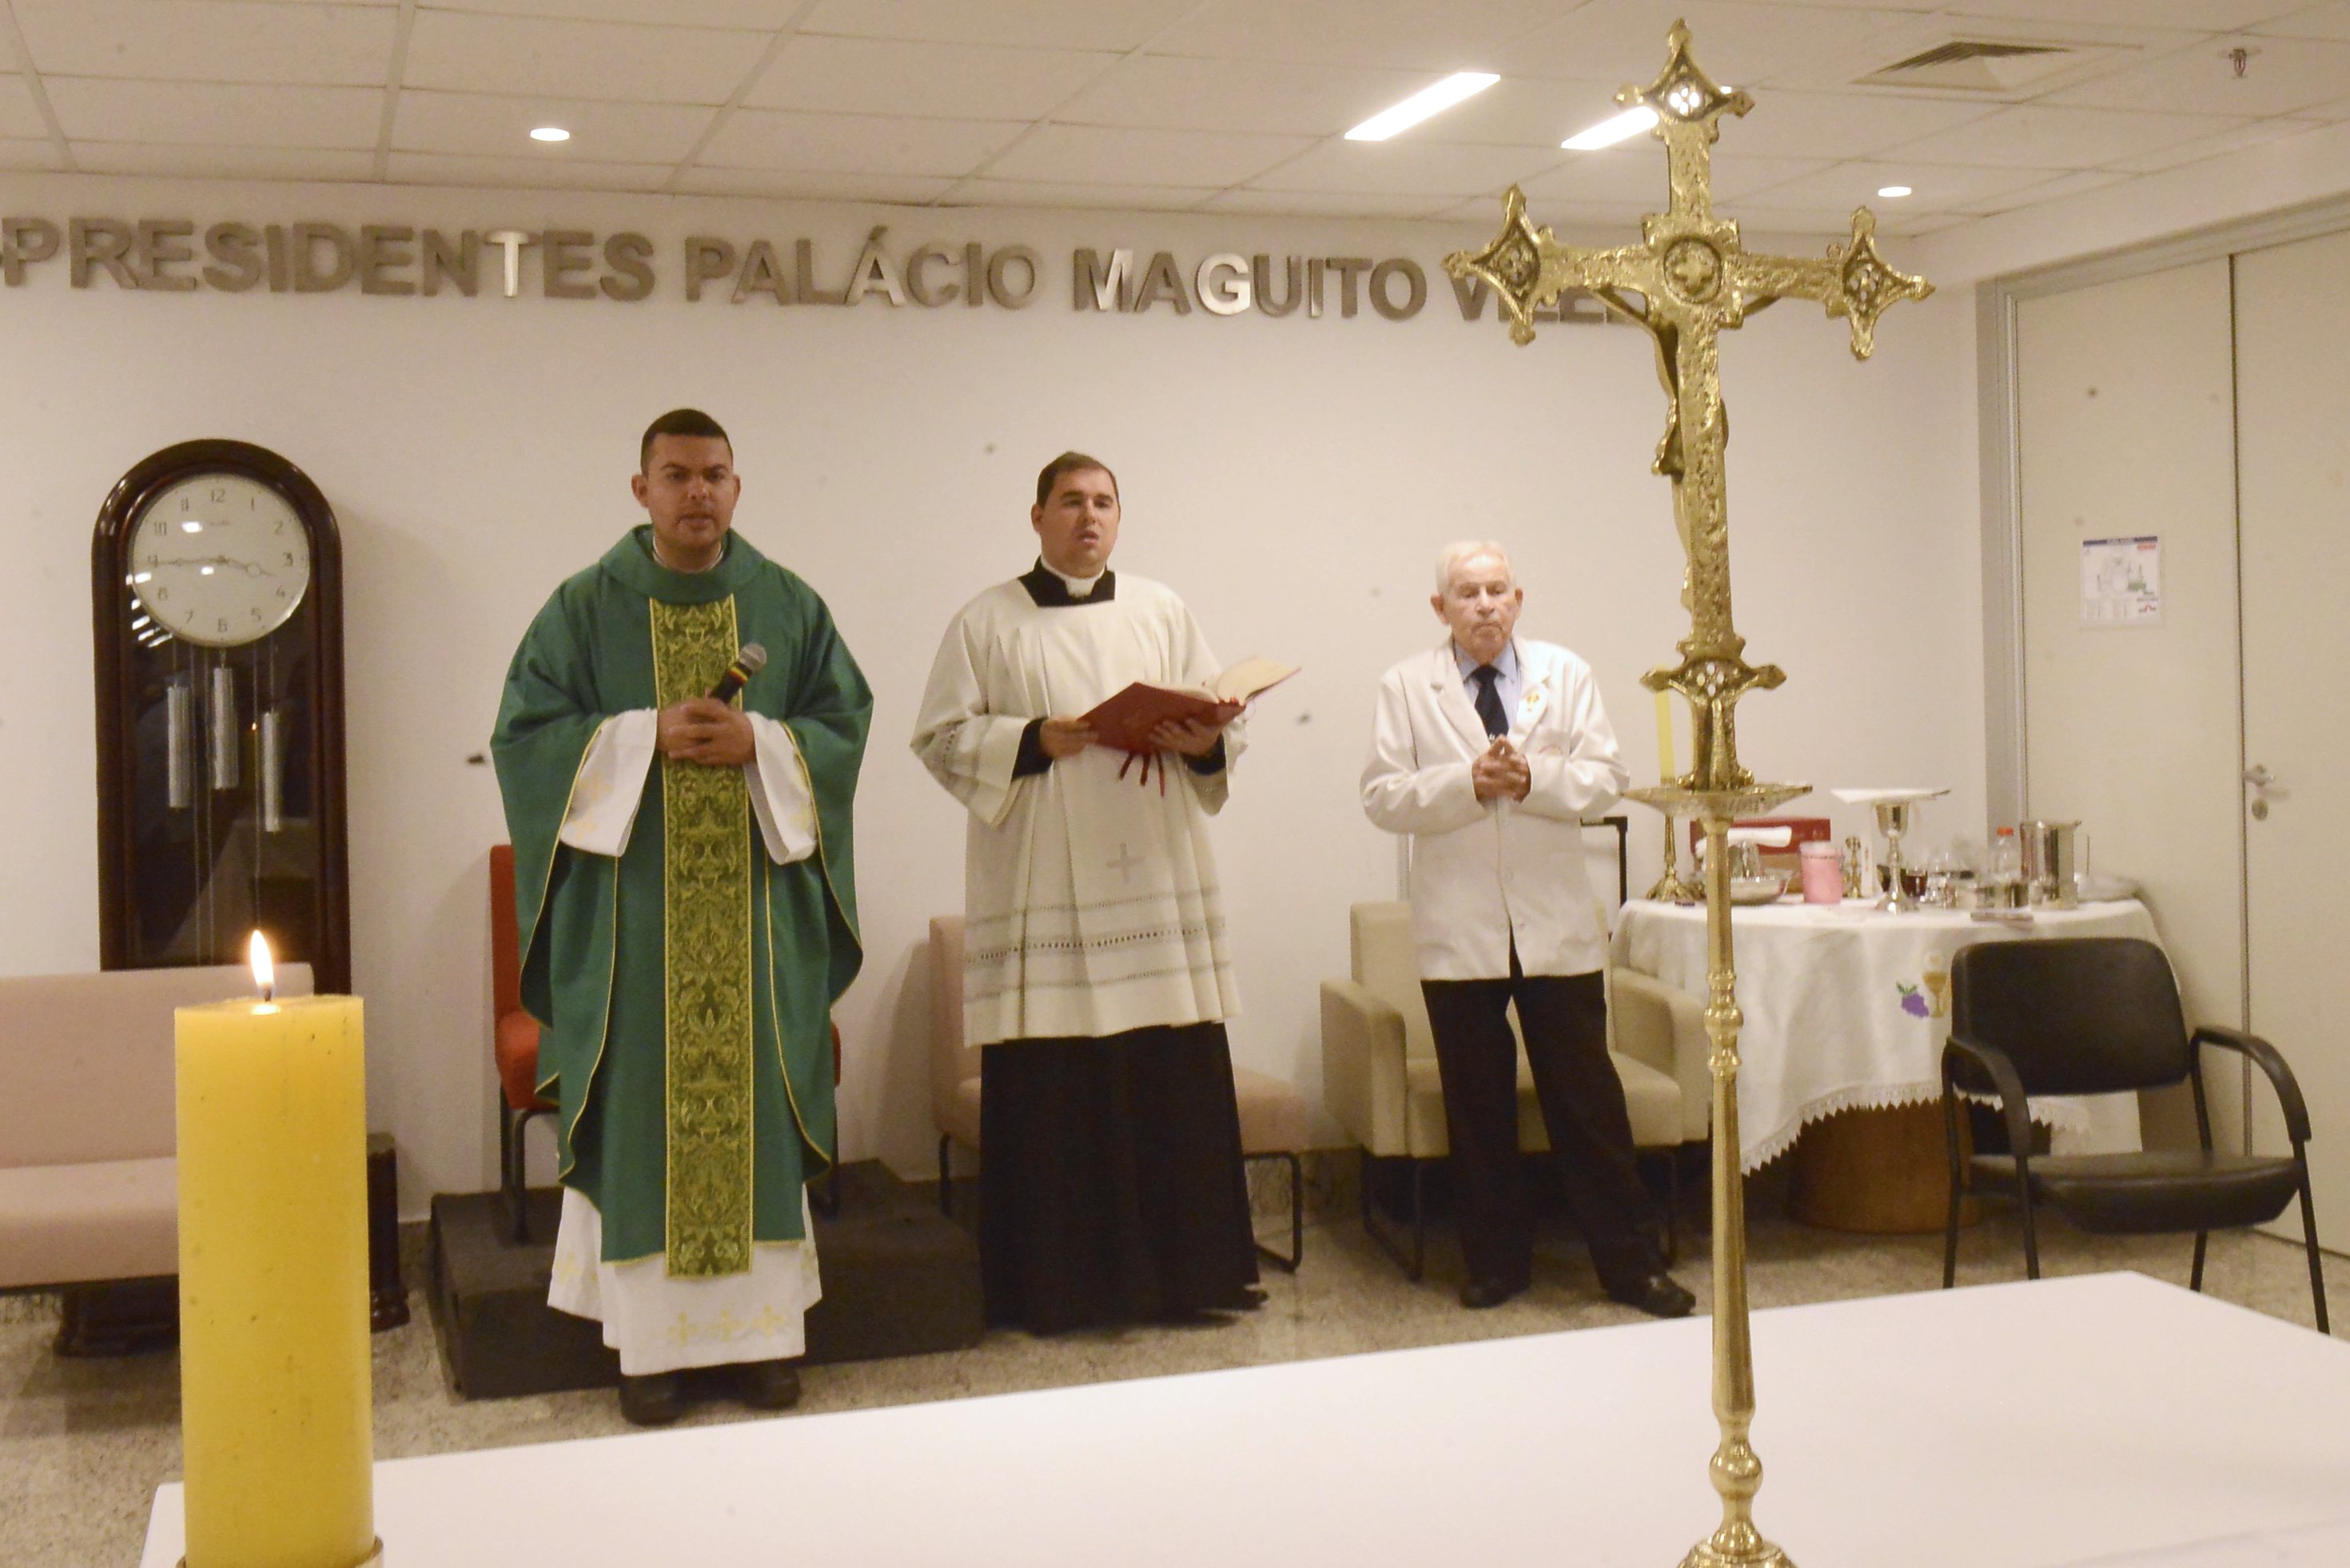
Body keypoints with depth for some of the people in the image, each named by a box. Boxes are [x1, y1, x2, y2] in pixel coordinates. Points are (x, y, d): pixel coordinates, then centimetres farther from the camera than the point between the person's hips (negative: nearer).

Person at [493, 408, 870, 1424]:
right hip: (633, 902, -1)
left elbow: (845, 720, 7)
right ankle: (651, 1337, 8)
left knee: (756, 1102, 3)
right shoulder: (586, 608, 3)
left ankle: (763, 1323, 12)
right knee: (644, 1110, 0)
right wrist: (646, 736, -14)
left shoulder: (790, 606, 8)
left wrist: (759, 743, -12)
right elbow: (525, 730, -1)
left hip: (758, 907, 2)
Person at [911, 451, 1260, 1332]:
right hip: (1044, 900, -2)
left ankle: (1188, 1270, 11)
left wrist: (1206, 743, -10)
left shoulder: (1161, 613, 14)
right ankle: (1058, 1286, 8)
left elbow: (1221, 722, 13)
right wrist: (1035, 741, -13)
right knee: (1051, 1094, -2)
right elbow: (940, 737, 0)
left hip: (1154, 887, 3)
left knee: (1177, 1086, 1)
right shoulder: (988, 623, 6)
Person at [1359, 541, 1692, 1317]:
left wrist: (1534, 778, -16)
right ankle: (1495, 1260, 20)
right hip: (1459, 926, 0)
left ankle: (1630, 1260, 11)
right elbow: (1383, 797, -3)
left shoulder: (1566, 674, 8)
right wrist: (1468, 783, -17)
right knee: (1477, 1104, 7)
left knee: (1587, 1094, 2)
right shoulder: (1406, 687, 5)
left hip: (1556, 921, 0)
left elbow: (1605, 778, 1)